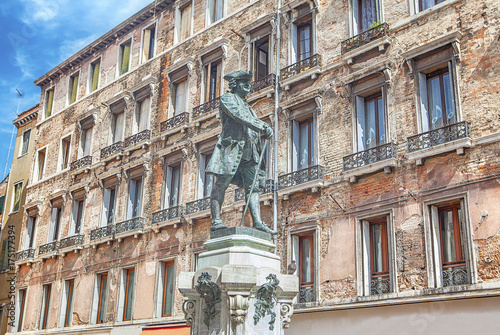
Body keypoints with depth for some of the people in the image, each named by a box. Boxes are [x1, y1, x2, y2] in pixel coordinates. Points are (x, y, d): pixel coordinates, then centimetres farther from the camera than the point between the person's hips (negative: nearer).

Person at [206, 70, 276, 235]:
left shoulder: (247, 106, 33)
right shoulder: (227, 98, 9)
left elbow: (256, 123, 24)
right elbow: (238, 115, -9)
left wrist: (265, 128, -1)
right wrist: (261, 127, -17)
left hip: (250, 151, 8)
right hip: (232, 145, -7)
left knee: (253, 187, -3)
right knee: (222, 183, -11)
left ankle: (258, 222, -9)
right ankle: (216, 220, -13)